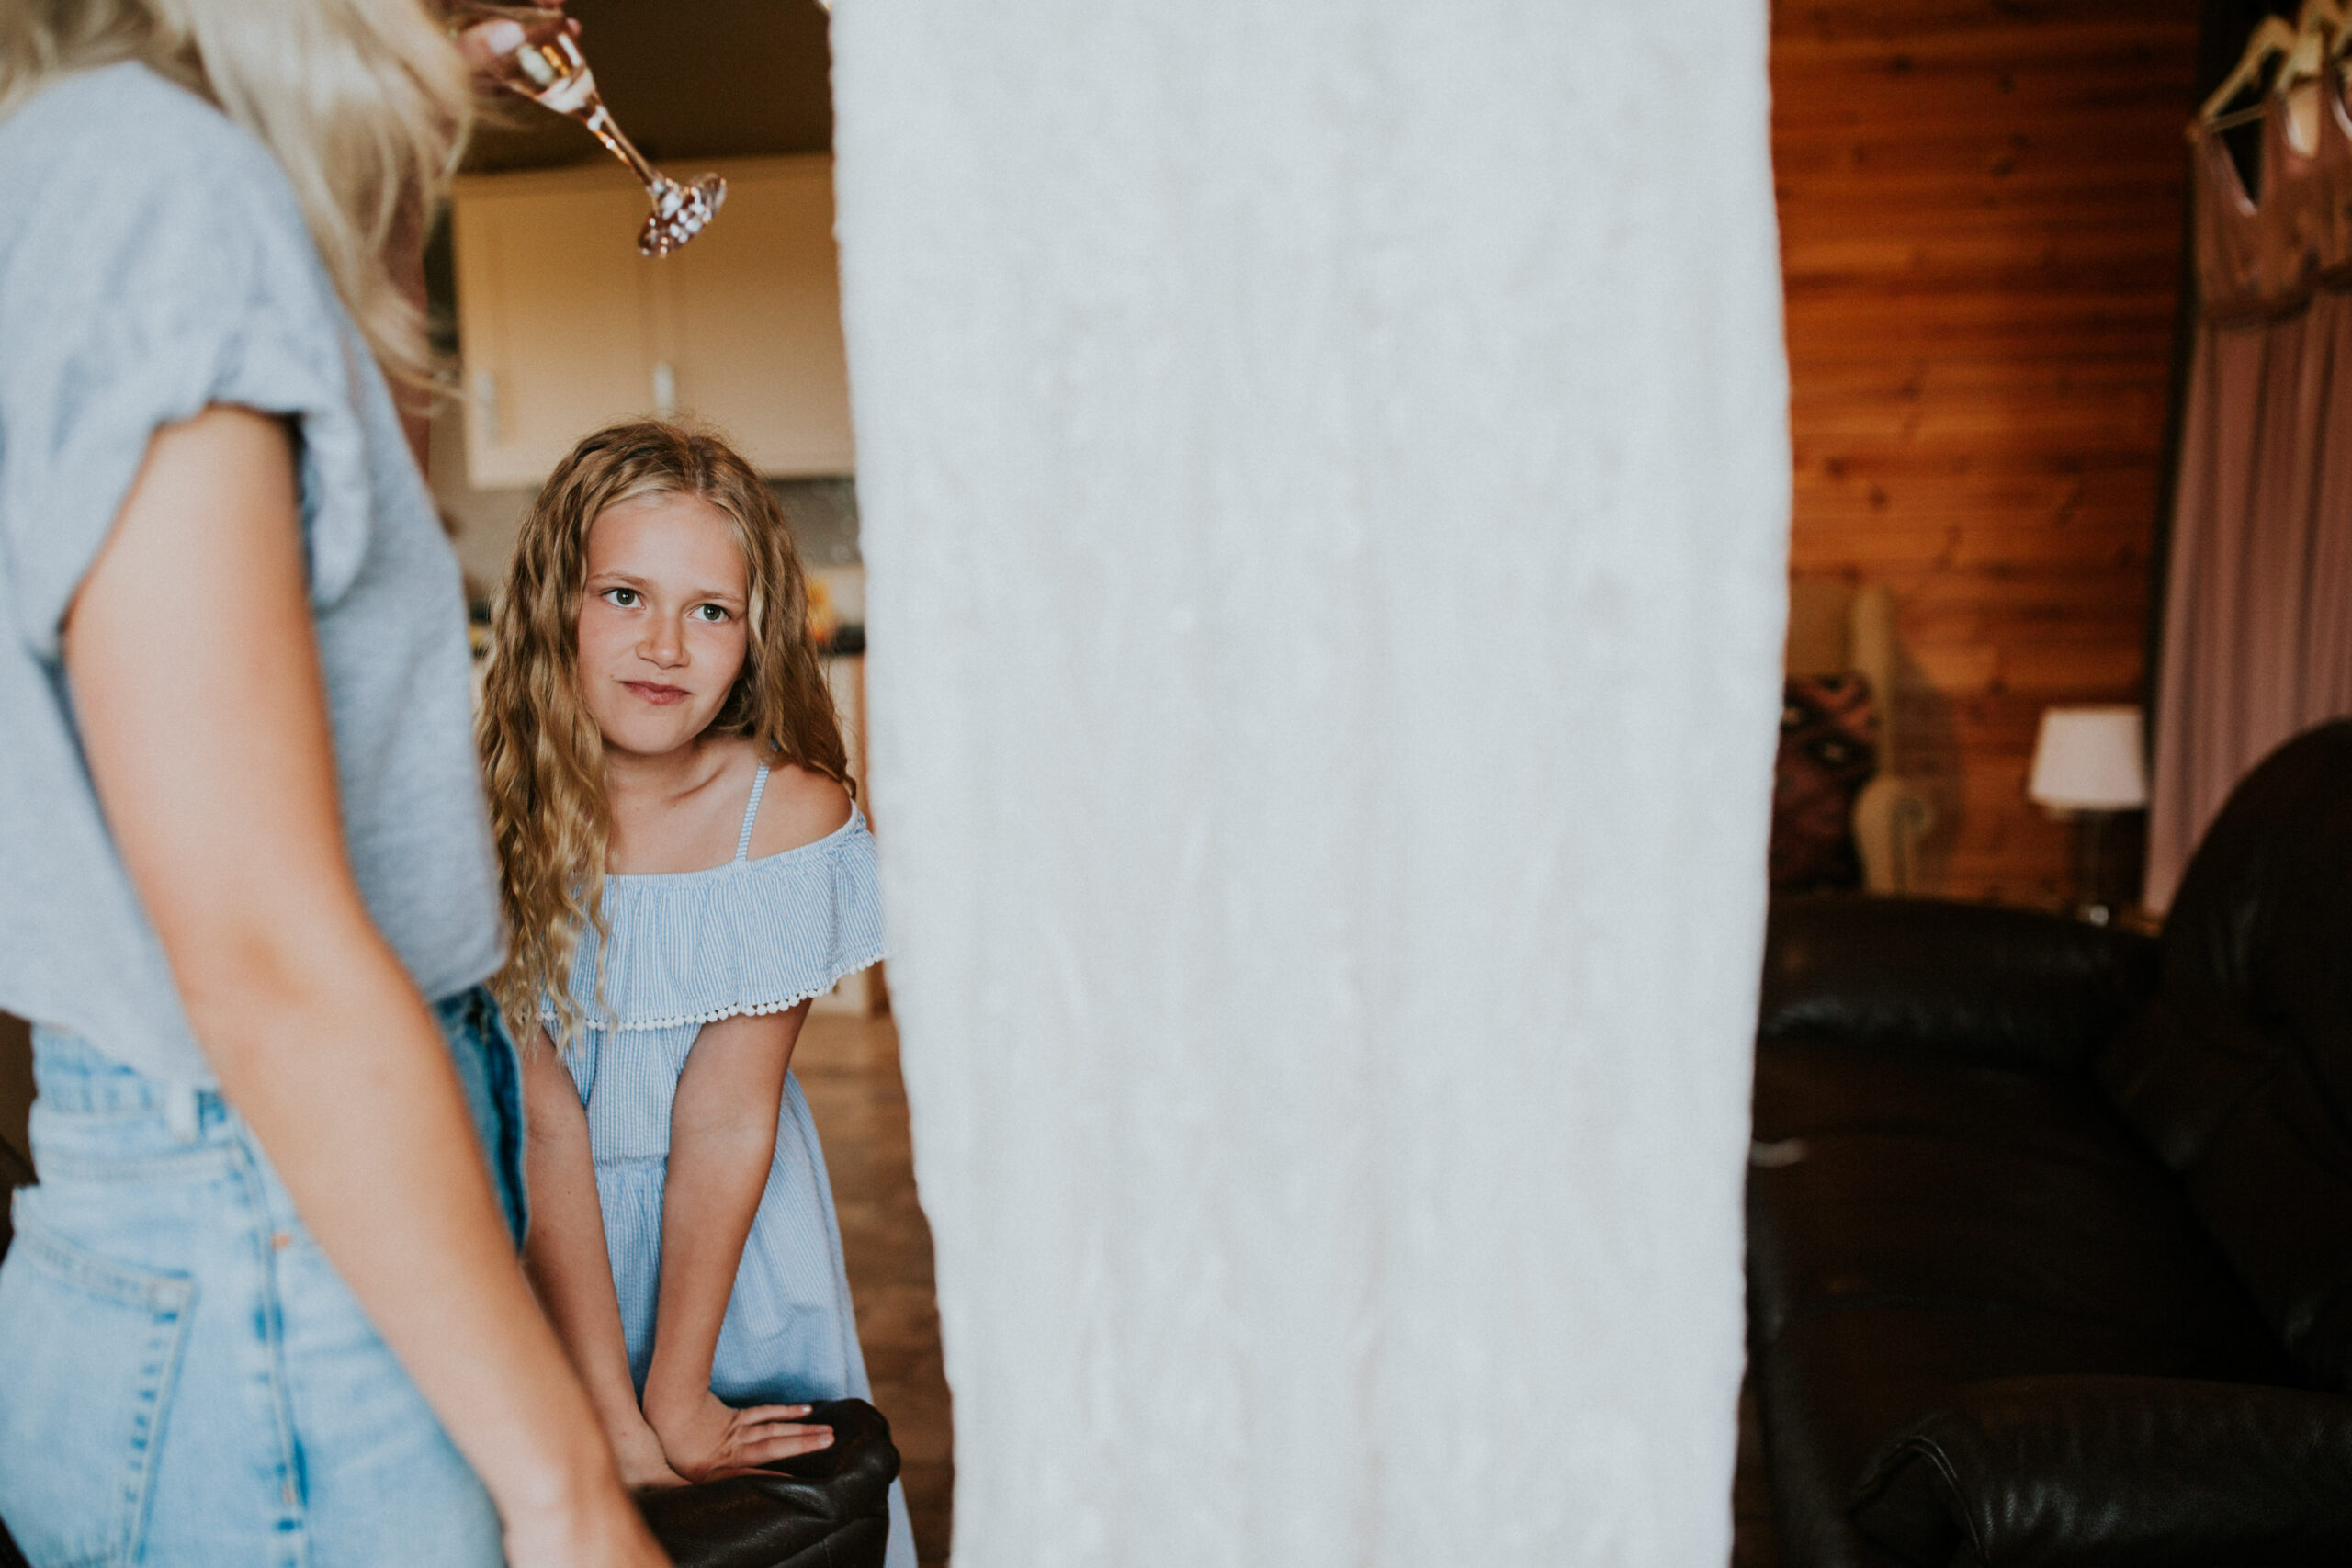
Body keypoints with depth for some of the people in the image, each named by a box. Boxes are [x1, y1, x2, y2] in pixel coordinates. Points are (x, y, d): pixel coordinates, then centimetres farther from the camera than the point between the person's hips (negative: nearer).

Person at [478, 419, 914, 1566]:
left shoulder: (790, 814, -20)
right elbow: (544, 1125, -19)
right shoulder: (493, 811, -19)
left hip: (734, 1237, 0)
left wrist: (678, 1398, -12)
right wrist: (614, 1418, -18)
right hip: (538, 1239, 0)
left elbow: (723, 1122, -17)